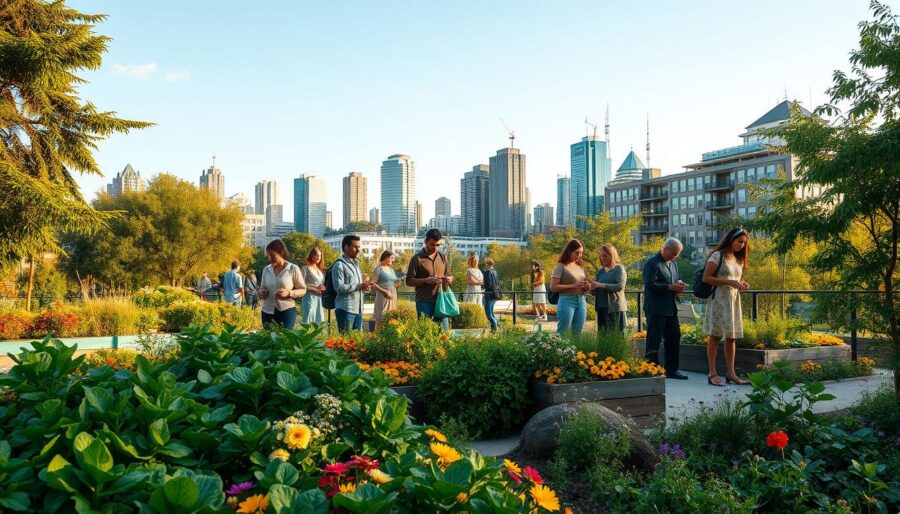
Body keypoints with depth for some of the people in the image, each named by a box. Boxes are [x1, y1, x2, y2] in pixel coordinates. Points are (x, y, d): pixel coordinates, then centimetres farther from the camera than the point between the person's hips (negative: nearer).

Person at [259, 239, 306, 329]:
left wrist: (289, 293, -18)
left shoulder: (293, 269, -4)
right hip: (268, 311, 4)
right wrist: (262, 292, -4)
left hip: (287, 310, -4)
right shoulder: (266, 269, 8)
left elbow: (303, 290, -1)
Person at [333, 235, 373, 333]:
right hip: (345, 309, -8)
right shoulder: (340, 265, -9)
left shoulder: (355, 264, 19)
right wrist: (359, 286, -19)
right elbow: (339, 288, -19)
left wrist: (364, 286, 5)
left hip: (358, 309, 8)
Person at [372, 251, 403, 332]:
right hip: (383, 296, -7)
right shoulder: (379, 269, -6)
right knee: (381, 318, -7)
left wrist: (397, 283, 3)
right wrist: (385, 291, -19)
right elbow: (373, 284, -13)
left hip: (392, 296, 7)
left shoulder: (391, 269, 16)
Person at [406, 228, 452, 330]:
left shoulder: (443, 257, 12)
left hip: (440, 301, 4)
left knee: (444, 330, 7)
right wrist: (426, 280, -21)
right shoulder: (417, 259, -3)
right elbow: (409, 281, -6)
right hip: (424, 302, -4)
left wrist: (449, 279, -6)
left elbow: (449, 275, 19)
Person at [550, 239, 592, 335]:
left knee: (578, 333, 9)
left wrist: (586, 288, 2)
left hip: (581, 301, 6)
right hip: (567, 301, -6)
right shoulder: (561, 266, -4)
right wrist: (573, 286, -16)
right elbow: (553, 287, -10)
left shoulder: (580, 267, 15)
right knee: (563, 333, -4)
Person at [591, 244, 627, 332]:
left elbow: (620, 286, -15)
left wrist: (602, 285, -19)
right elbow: (595, 291, 15)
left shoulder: (619, 268, -1)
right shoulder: (600, 270, 15)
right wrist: (592, 288, -9)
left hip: (615, 308, -6)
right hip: (601, 308, 6)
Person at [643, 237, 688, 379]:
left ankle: (671, 369, 19)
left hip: (671, 308, 9)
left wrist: (679, 286, 3)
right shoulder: (652, 263, -10)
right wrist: (670, 287, -20)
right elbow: (649, 285, -19)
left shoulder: (672, 264, 18)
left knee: (674, 338, 10)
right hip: (656, 309, -8)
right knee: (654, 341, -3)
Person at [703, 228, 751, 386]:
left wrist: (741, 285, 2)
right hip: (719, 300, -7)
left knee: (732, 336, 5)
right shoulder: (717, 256, -6)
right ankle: (712, 373, -3)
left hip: (734, 300, 7)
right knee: (715, 336, -5)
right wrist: (729, 282, -18)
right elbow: (706, 278, -12)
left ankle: (730, 373, 9)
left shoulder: (738, 259, 17)